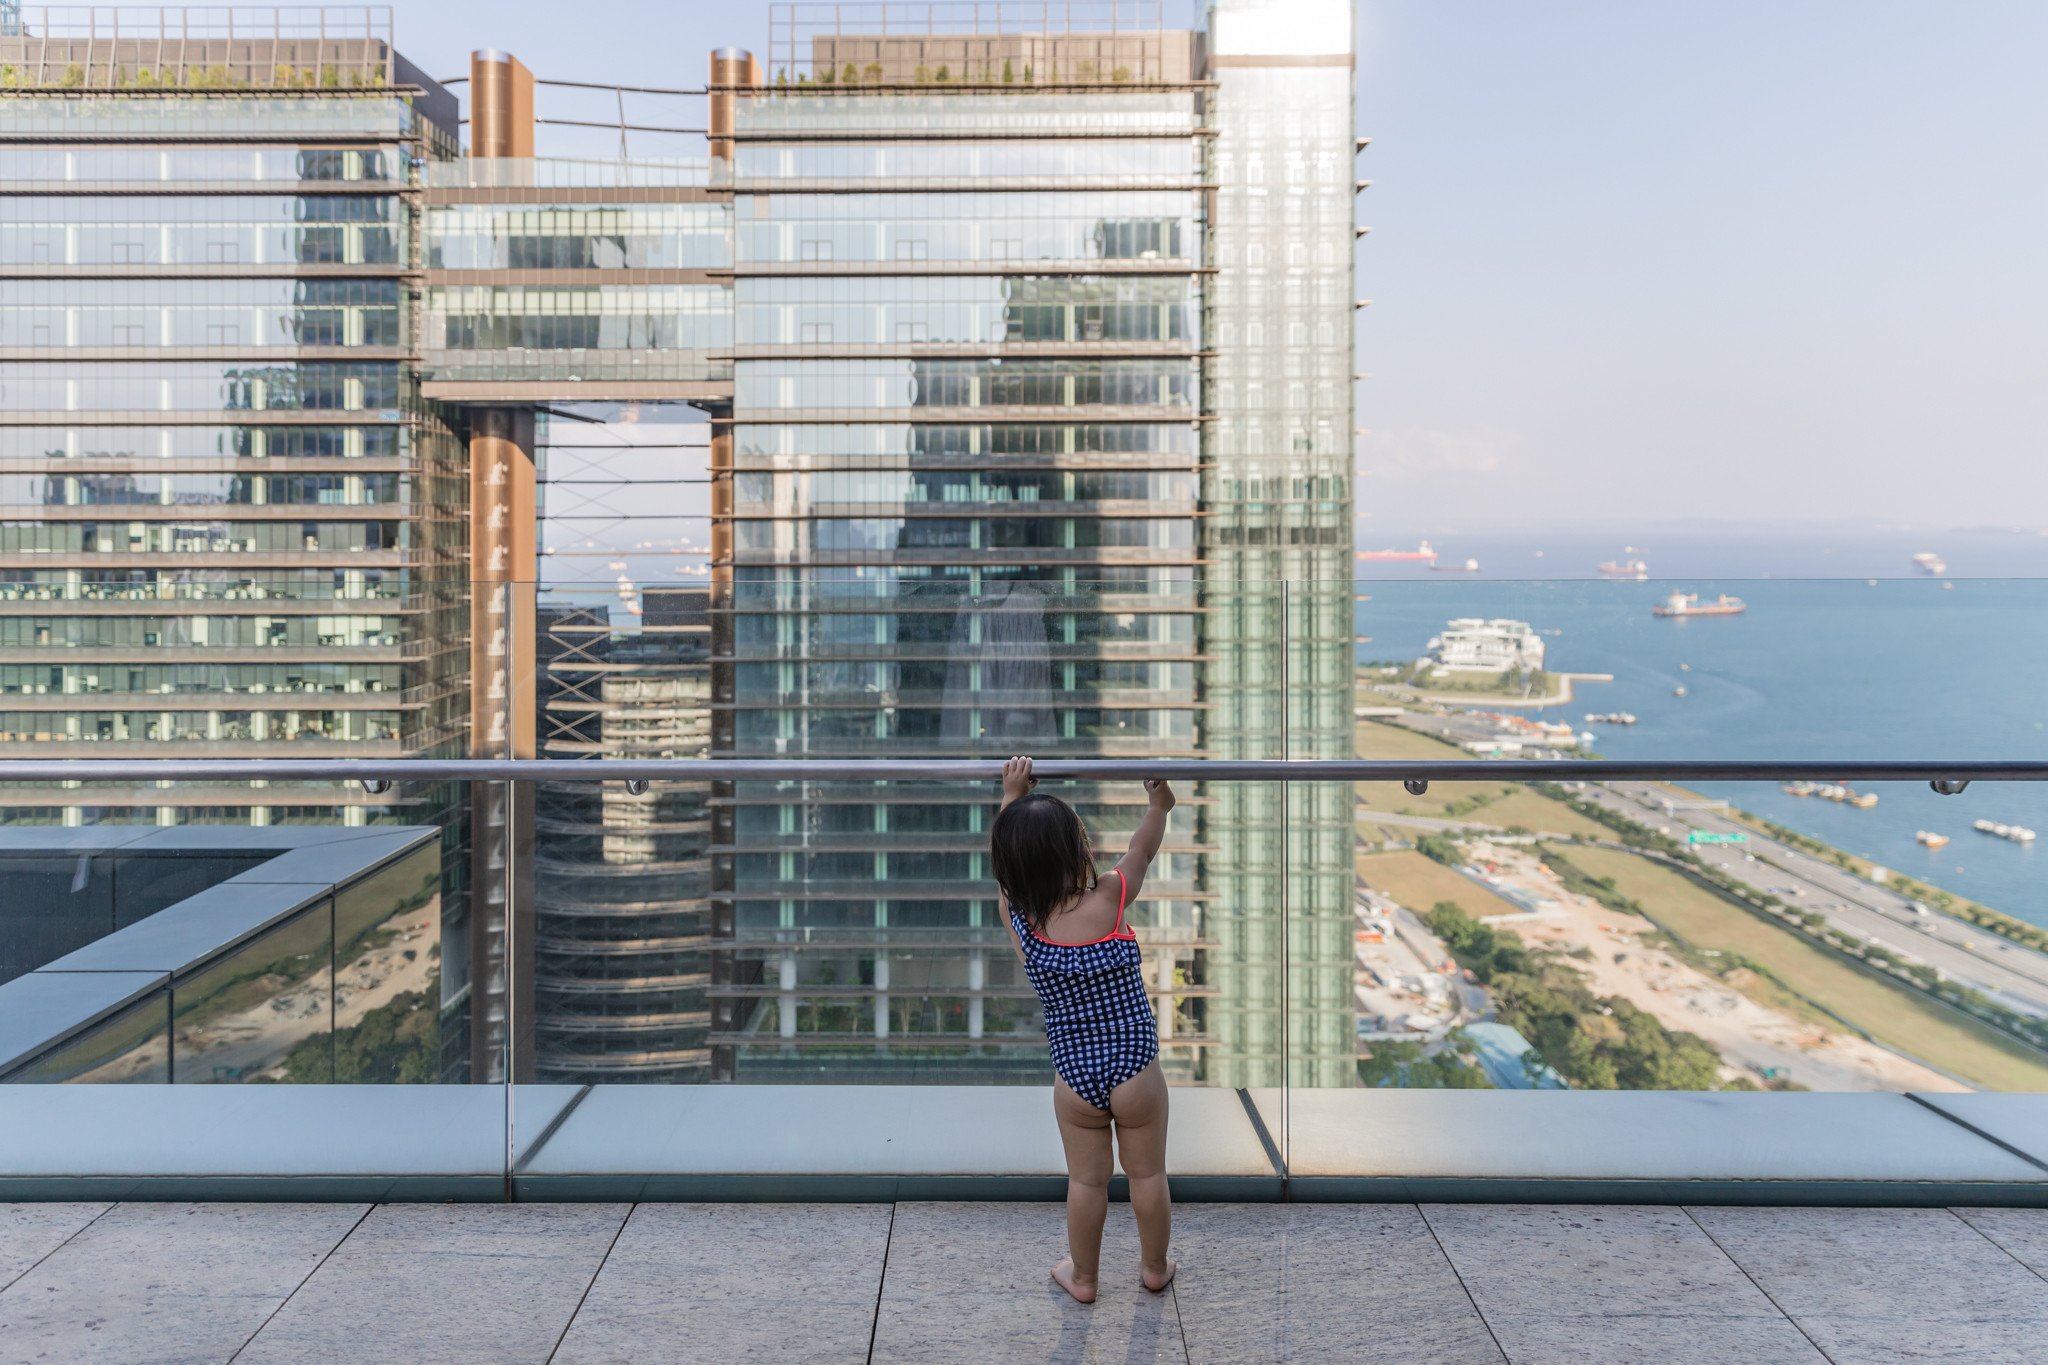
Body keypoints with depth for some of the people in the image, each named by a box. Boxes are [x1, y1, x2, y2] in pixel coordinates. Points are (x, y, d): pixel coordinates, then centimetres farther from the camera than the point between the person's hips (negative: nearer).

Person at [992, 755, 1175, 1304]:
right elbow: (1142, 851, -2)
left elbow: (1012, 861, 5)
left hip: (1074, 1075, 2)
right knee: (1147, 1173, 19)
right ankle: (1155, 1267, 37)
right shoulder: (1109, 903, -20)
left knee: (1085, 1179, 20)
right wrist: (1159, 803, 14)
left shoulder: (1018, 918, -14)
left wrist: (1014, 797, 14)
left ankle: (1083, 1276, 37)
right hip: (1135, 1071, -2)